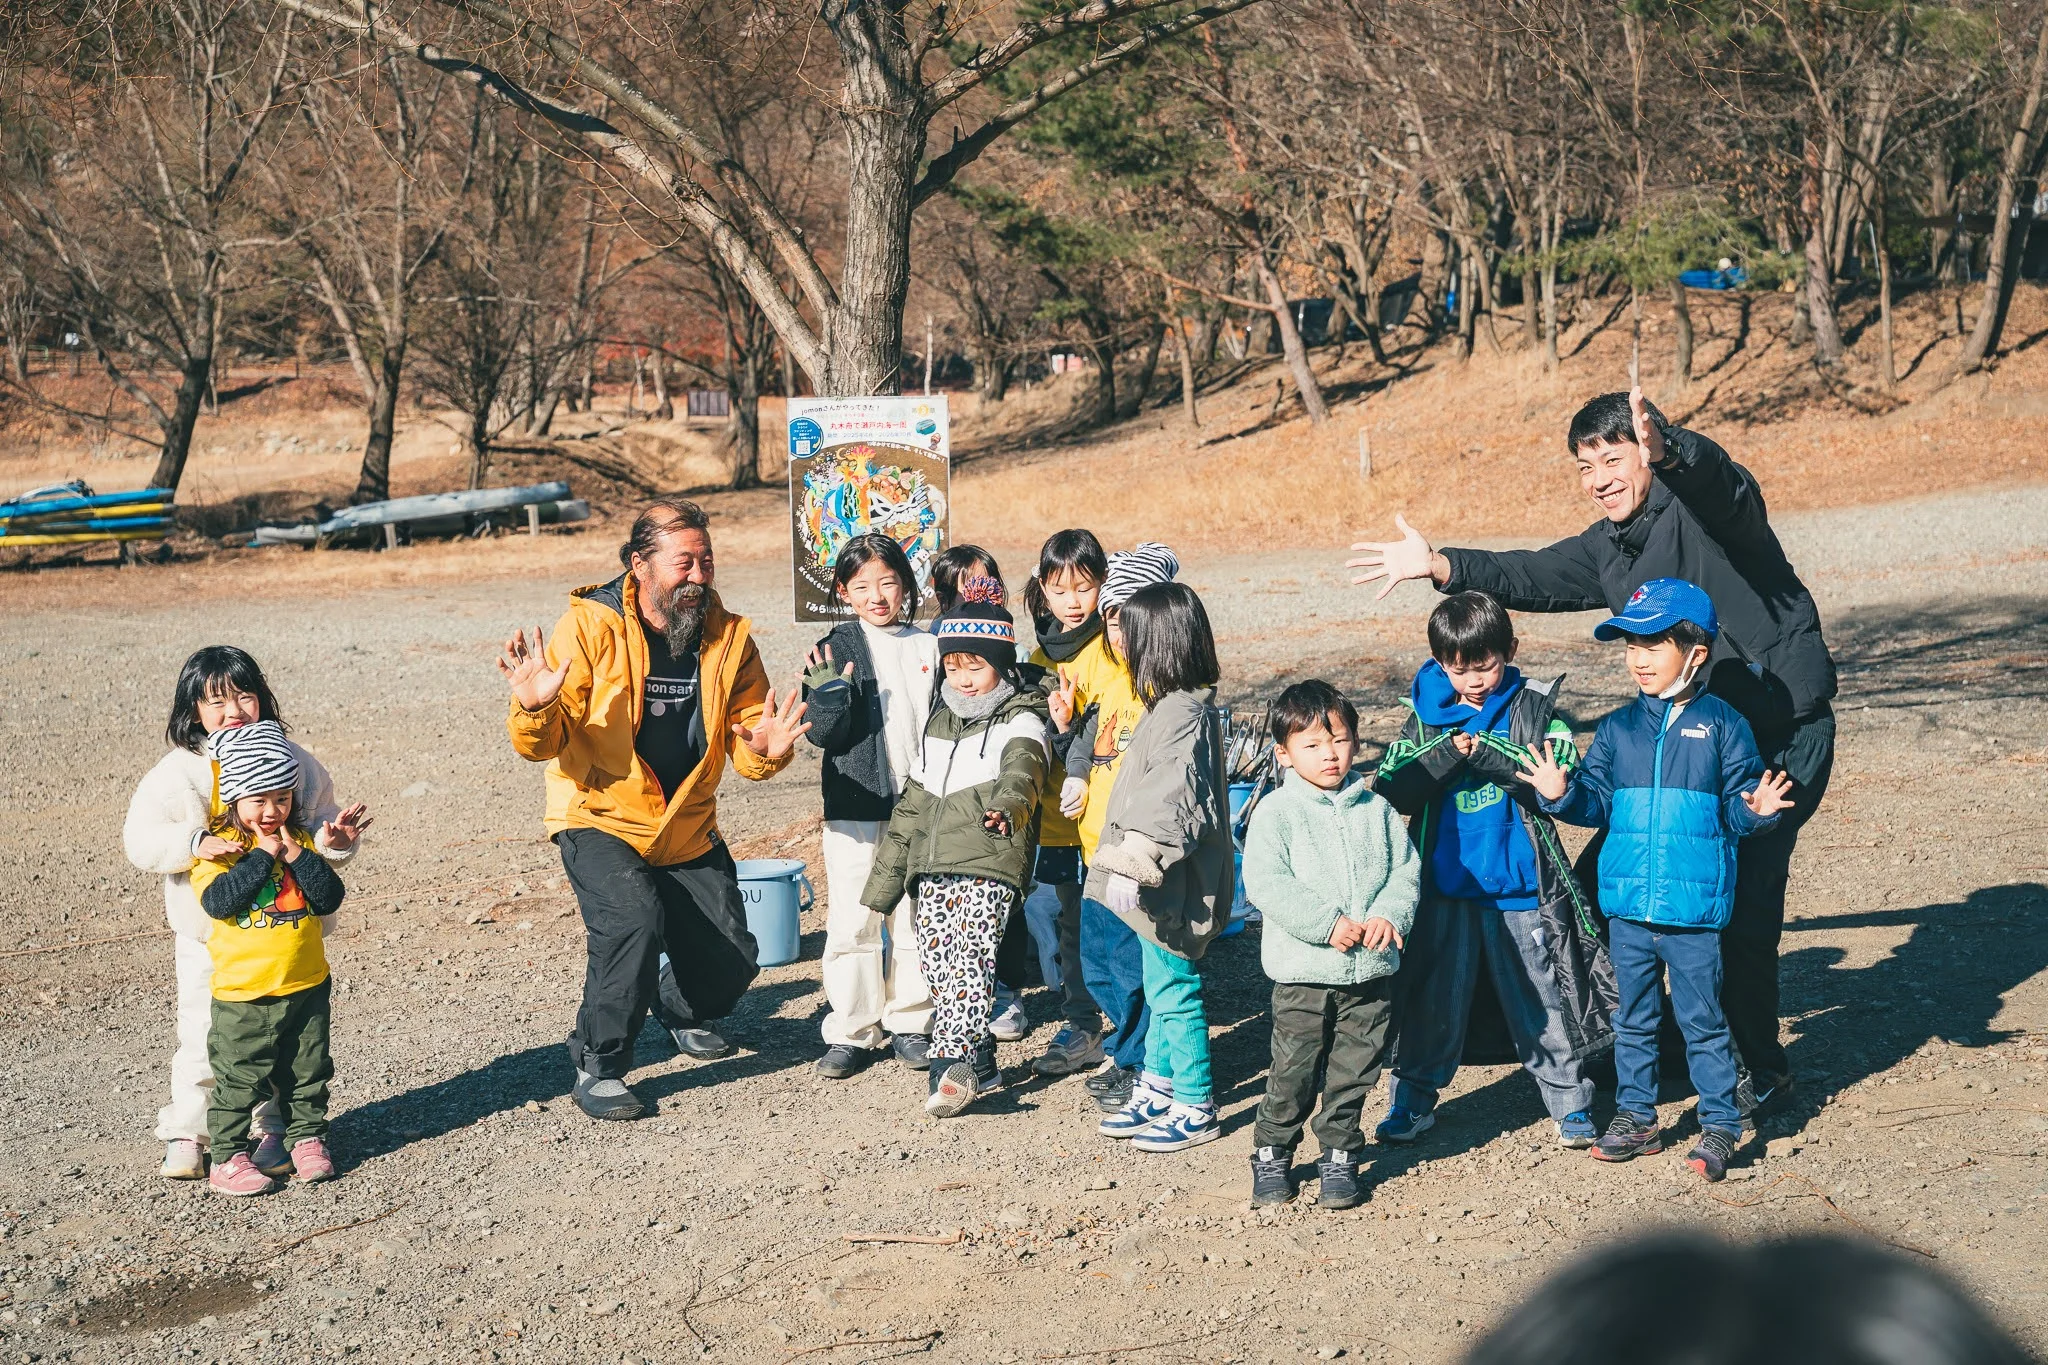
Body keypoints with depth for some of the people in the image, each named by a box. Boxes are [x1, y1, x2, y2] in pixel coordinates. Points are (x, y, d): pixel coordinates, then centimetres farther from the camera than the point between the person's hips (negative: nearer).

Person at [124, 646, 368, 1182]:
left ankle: (270, 1129, 24)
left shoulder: (293, 762, 0)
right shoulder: (178, 772, -8)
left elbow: (321, 825, 10)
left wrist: (334, 839, -13)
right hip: (209, 936, -2)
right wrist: (195, 842, -28)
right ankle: (186, 1134, 17)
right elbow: (142, 839, -11)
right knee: (203, 1035, 1)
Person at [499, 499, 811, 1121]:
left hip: (688, 828, 5)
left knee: (731, 961, 4)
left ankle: (681, 1010, 42)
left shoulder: (728, 636, -3)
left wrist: (765, 749, -23)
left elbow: (745, 741, 1)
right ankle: (598, 1067, -10)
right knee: (633, 919, -30)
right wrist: (535, 709, -40)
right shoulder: (589, 626, -15)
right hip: (600, 818, -4)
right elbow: (542, 744, -17)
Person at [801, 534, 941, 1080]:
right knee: (852, 922, 0)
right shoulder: (836, 649, -1)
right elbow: (824, 735, -6)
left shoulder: (928, 648, 7)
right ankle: (851, 1030, 10)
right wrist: (828, 697, -24)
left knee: (915, 920, 8)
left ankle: (909, 1023, 20)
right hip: (855, 806, -2)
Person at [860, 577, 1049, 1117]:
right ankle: (981, 1066, 14)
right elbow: (912, 804, 26)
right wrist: (886, 876, 24)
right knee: (937, 962, 4)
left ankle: (952, 1064, -24)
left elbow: (1022, 768, -23)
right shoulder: (938, 725, 21)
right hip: (933, 869, 7)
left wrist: (1008, 801, -47)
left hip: (989, 864, -7)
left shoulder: (1019, 722, 1)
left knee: (966, 958, -21)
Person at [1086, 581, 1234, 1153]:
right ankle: (1157, 1089, 31)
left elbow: (1175, 796, -29)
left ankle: (1196, 1108, 10)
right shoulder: (1173, 704, 11)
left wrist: (1136, 860, -33)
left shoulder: (1185, 712, -21)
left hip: (1173, 888, -10)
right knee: (1162, 988, 19)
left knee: (1173, 991, -1)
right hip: (1161, 882, 10)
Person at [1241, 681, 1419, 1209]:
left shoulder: (1375, 809, 7)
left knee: (1353, 1073, 9)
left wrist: (1388, 915, -12)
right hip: (1303, 973, -3)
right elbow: (1265, 883, -15)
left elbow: (1406, 868, 8)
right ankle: (1272, 1153, 21)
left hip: (1371, 972, 3)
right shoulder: (1274, 813, -6)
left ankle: (1340, 1155, 25)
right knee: (1293, 1072, 2)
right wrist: (1328, 924, -20)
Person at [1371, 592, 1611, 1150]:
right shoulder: (1427, 715, 3)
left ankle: (1570, 1102, 20)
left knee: (1543, 998, 6)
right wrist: (1449, 754, -17)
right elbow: (1393, 790, -4)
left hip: (1521, 887, -2)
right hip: (1445, 884, 2)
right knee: (1432, 998, 10)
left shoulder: (1534, 707, -2)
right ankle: (1414, 1098, 24)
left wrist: (1486, 751, -20)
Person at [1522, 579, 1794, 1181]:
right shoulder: (1617, 729, 7)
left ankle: (1719, 1125, 15)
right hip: (1628, 906, 4)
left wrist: (1758, 809, -24)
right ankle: (1635, 1117, 27)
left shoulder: (1722, 724, -3)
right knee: (1633, 1019, 15)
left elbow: (1738, 807, -3)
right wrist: (1562, 793, -11)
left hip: (1694, 909, -4)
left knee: (1702, 1020, 4)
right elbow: (1596, 802, 8)